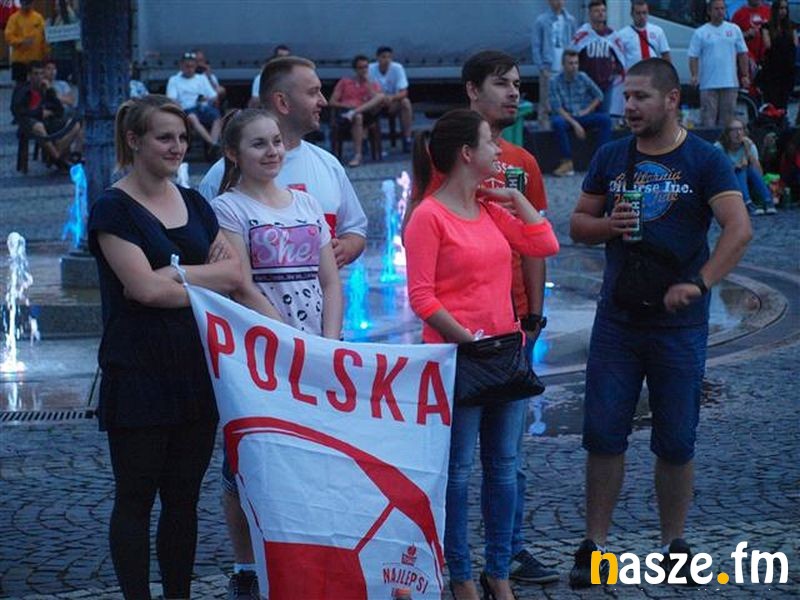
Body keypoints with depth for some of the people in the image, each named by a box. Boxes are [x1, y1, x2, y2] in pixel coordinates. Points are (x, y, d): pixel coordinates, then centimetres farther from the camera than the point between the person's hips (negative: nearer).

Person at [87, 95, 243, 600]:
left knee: (185, 496, 10)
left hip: (196, 369, 6)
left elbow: (234, 273, 2)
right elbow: (143, 287, -17)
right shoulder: (114, 209, -6)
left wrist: (169, 275, -11)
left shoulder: (194, 203, 12)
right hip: (139, 372, -6)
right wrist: (206, 283, -8)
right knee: (136, 497, 2)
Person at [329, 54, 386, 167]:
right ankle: (357, 155, -43)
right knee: (358, 117, -41)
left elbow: (376, 100, 1)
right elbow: (332, 102, 12)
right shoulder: (344, 82, 21)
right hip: (345, 112, -1)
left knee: (382, 96, -26)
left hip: (366, 112, 1)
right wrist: (345, 105, -7)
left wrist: (367, 83, 3)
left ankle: (354, 112, -41)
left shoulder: (374, 84, 23)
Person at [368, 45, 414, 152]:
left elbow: (404, 92, -15)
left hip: (393, 104, 1)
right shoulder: (370, 69, -12)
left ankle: (407, 141, -25)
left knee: (405, 102, -30)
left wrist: (392, 97, -36)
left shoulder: (397, 68, -11)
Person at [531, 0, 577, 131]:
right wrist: (542, 68, -7)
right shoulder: (541, 21, -2)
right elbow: (535, 46, -1)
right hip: (549, 69, -3)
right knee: (546, 104, -2)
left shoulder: (570, 20, 8)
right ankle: (545, 128, 3)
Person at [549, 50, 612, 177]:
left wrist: (587, 110, -4)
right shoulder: (555, 82, -8)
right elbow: (557, 107, -13)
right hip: (566, 117, -3)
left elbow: (599, 95, 11)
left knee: (605, 119, -23)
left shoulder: (583, 77, 0)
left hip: (584, 116, 3)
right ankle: (567, 162, -31)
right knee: (557, 122, -37)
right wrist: (574, 123, -22)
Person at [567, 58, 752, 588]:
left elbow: (739, 230, -16)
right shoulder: (611, 157, 6)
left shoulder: (705, 160, -5)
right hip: (617, 320, 3)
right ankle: (595, 545, 11)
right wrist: (608, 226, -11)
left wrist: (698, 284, -26)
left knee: (676, 442, 6)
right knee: (603, 436, 2)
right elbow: (578, 224, 11)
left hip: (679, 323, -3)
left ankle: (675, 544, 20)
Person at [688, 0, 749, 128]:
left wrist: (745, 75, 5)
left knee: (727, 117, 7)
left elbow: (742, 54, 11)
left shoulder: (734, 30, 9)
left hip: (730, 83, 2)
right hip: (708, 84, -2)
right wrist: (694, 75, -15)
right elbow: (693, 57, -1)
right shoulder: (700, 33, 1)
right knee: (708, 117, -2)